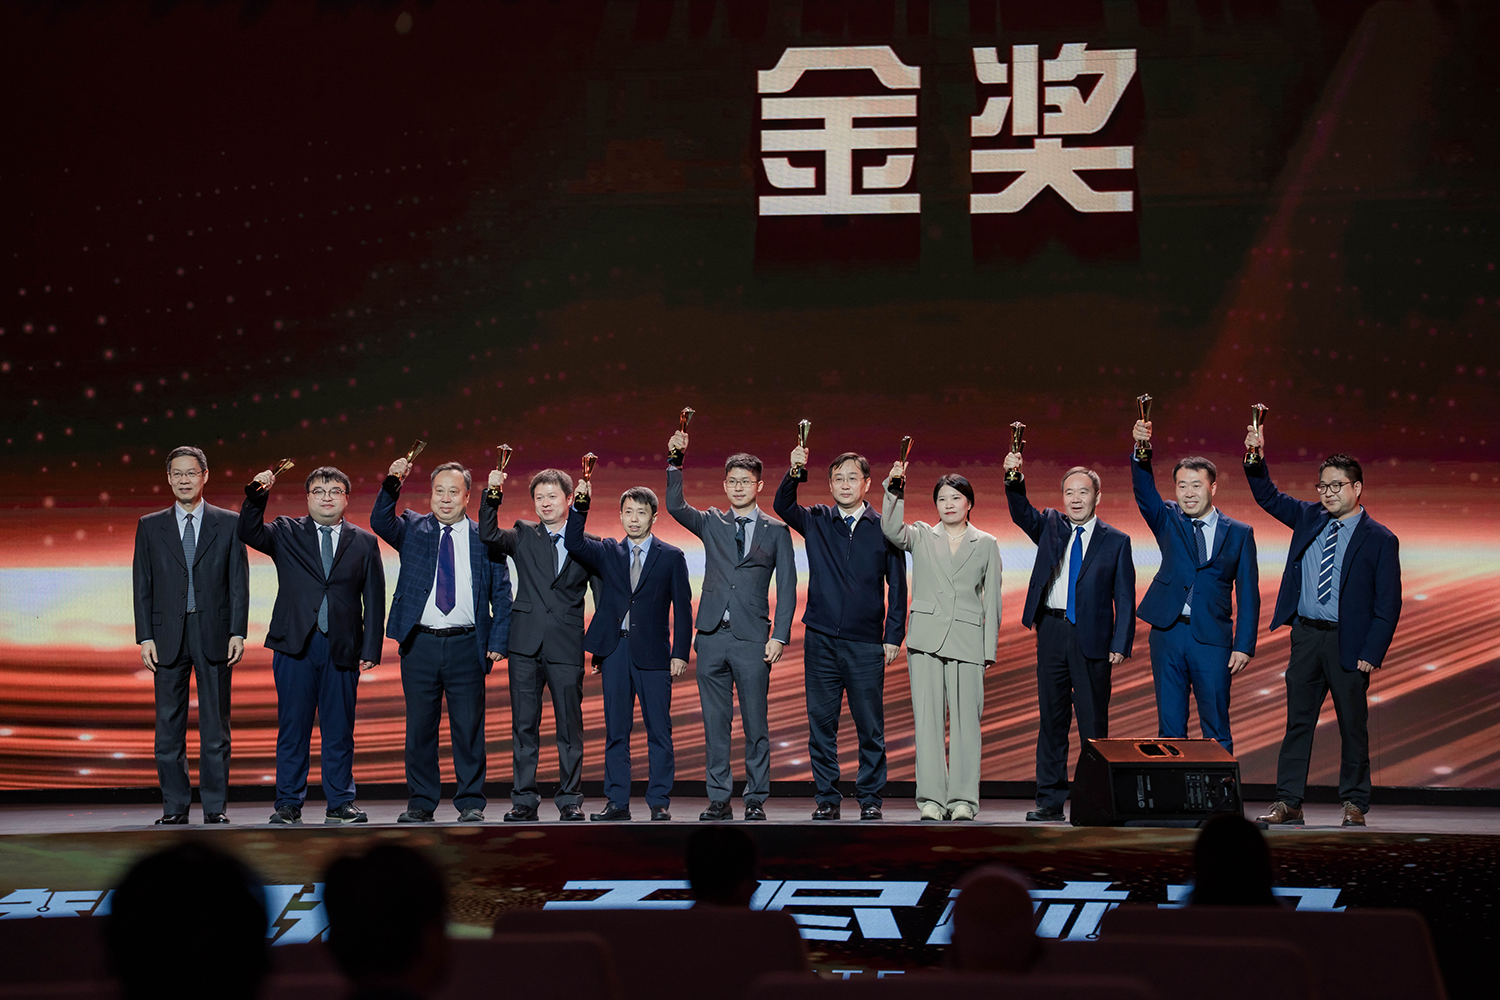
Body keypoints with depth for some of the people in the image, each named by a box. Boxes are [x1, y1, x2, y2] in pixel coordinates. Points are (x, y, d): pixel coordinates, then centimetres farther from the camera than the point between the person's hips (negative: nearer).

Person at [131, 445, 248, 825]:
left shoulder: (228, 524, 7)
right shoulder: (150, 527, 9)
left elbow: (239, 582, 4)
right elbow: (142, 585, 7)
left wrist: (238, 633, -5)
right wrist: (145, 637, -2)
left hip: (214, 634, -1)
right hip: (168, 636, 1)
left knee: (215, 724, 1)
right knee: (169, 726, 2)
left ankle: (216, 806, 6)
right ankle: (174, 806, 7)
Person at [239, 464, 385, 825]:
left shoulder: (364, 543, 11)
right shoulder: (286, 533, 10)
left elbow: (374, 601, 8)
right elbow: (249, 533, -7)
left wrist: (371, 649, 0)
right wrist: (257, 495, -21)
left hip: (342, 647, 1)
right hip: (295, 645, -1)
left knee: (339, 729, 4)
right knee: (293, 728, 2)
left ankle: (340, 804, 11)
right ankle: (289, 805, 8)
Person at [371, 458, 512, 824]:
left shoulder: (485, 539, 7)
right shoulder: (413, 529, 9)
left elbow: (502, 594, 8)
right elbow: (380, 523, -10)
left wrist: (498, 641, -1)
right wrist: (391, 485, -24)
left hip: (467, 646, -1)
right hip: (420, 643, 1)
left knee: (469, 727, 2)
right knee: (419, 726, 5)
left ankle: (471, 803, 10)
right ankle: (421, 803, 14)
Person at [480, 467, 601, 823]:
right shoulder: (523, 536, 10)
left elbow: (602, 599, 8)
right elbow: (488, 536, -8)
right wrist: (492, 495, -19)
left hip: (567, 646, -1)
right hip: (525, 646, 1)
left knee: (570, 727, 2)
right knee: (524, 725, 4)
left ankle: (569, 800, 10)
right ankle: (524, 800, 10)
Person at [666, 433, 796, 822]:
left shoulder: (776, 532, 7)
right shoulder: (711, 524, 13)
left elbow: (786, 588, 4)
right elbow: (675, 506, -3)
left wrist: (779, 637, -6)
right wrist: (675, 461, -13)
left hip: (751, 639, -2)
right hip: (712, 637, 2)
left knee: (755, 724, -1)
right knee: (715, 724, 5)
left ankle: (756, 800, 7)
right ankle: (719, 799, 10)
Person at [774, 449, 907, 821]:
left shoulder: (883, 528, 5)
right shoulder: (816, 521, 8)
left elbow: (897, 586, 6)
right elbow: (783, 507, -8)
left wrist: (894, 635, 0)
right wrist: (794, 472, -25)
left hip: (866, 642, -1)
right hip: (821, 639, 1)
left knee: (870, 724, 1)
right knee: (821, 721, 4)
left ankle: (870, 798, 10)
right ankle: (827, 798, 12)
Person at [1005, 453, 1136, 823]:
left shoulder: (1116, 541, 4)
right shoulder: (1051, 526, 12)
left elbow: (1125, 597, 2)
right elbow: (1021, 513, -6)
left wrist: (1121, 644, -7)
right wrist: (1014, 479, -24)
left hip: (1092, 637, -3)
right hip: (1052, 631, 3)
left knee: (1093, 721, 0)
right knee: (1051, 717, 5)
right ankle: (1050, 801, 9)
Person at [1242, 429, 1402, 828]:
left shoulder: (1379, 539, -4)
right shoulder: (1309, 518, 10)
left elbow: (1388, 604, -6)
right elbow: (1267, 496, 16)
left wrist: (1372, 654, -13)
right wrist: (1256, 458, -2)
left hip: (1348, 641, -4)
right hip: (1305, 635, 4)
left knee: (1353, 726, 4)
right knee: (1297, 721, 5)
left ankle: (1354, 804, 14)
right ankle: (1287, 802, 8)